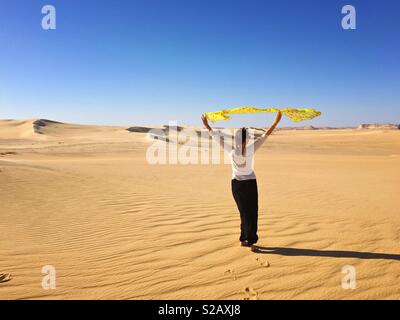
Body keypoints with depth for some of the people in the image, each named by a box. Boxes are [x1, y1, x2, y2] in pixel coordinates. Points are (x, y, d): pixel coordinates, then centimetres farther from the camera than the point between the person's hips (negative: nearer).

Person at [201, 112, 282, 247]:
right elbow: (265, 135, -15)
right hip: (250, 183, -3)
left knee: (244, 212, 15)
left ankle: (245, 239, 18)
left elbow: (217, 137, -4)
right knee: (251, 212, 9)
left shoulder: (230, 150, -13)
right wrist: (276, 121, -9)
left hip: (236, 183, 3)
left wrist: (206, 125, 6)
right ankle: (249, 239, 9)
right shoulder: (251, 150, -18)